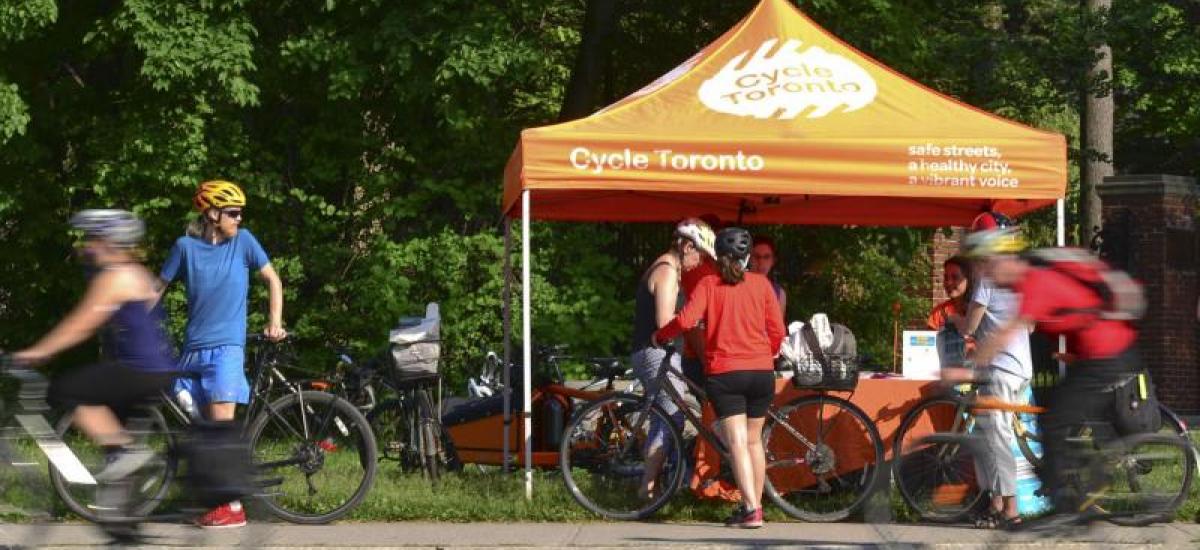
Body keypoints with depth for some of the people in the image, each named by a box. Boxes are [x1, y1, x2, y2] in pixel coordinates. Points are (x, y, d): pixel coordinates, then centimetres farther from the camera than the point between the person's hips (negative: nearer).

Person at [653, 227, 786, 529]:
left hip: (724, 374, -2)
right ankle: (756, 504, 22)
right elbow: (777, 330, 4)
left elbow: (685, 320, -14)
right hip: (761, 372, 2)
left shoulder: (709, 285, -1)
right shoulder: (761, 283, 4)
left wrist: (659, 336, 4)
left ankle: (750, 509, -18)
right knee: (754, 439, 17)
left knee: (737, 442, -7)